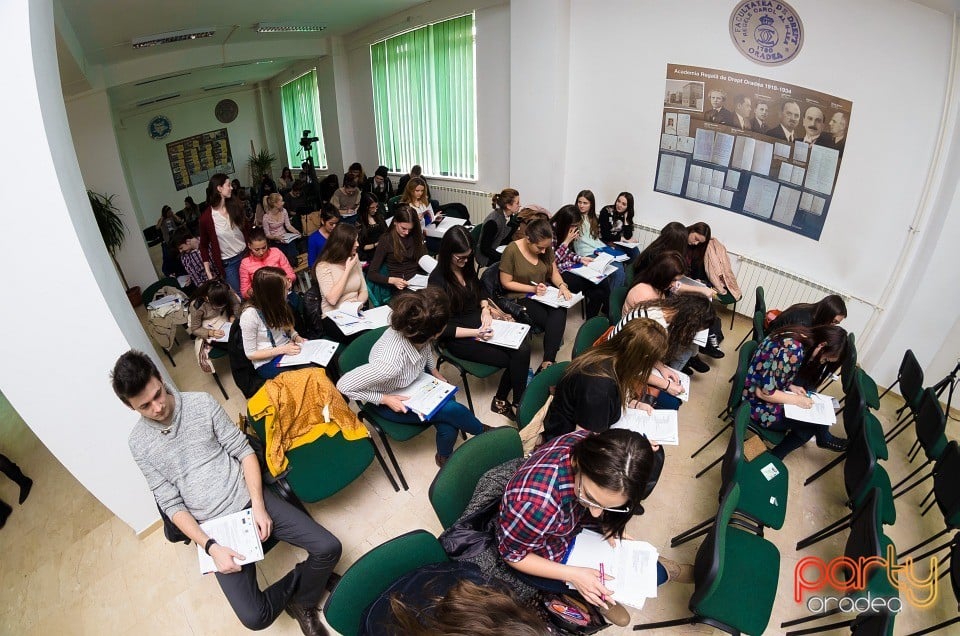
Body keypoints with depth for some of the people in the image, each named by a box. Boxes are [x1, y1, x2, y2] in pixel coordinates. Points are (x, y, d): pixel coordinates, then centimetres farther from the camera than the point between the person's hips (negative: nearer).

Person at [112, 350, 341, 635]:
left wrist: (259, 506, -11)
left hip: (249, 497, 1)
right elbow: (172, 504, -2)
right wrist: (210, 546, -14)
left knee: (328, 548, -13)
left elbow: (243, 451, 0)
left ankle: (301, 602, 16)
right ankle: (299, 578, 14)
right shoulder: (139, 443, -2)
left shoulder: (202, 403, -3)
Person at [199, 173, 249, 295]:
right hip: (227, 263, -4)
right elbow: (204, 245, -4)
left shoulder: (235, 206, -2)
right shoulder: (206, 216, -13)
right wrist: (208, 272, -6)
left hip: (245, 255, 4)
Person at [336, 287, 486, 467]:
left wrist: (435, 371, 2)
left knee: (449, 429, -11)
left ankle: (444, 458, 19)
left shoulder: (413, 330, -27)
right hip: (393, 401, -5)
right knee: (453, 410, -13)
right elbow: (344, 385, -30)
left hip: (416, 380, 5)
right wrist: (385, 399, -26)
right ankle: (483, 432, 17)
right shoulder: (390, 363, -44)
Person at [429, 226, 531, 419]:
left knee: (523, 347, -20)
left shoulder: (467, 266, 1)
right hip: (458, 337, -6)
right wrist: (475, 333, -23)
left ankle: (502, 400, -4)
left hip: (480, 321, 6)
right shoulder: (438, 280, -17)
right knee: (514, 359, -19)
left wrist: (486, 309, 0)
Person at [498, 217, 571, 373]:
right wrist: (533, 289, -15)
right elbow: (506, 283, -9)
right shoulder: (512, 251, -15)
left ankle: (547, 363, -32)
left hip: (543, 294, 5)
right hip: (520, 298, -4)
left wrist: (562, 286, -9)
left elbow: (554, 272, 12)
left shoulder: (546, 248, 2)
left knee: (560, 311, -30)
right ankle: (550, 361, -15)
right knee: (556, 324, -27)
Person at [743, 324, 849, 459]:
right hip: (758, 404, -9)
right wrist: (796, 400, -17)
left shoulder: (795, 338, -2)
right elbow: (764, 392, -27)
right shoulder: (792, 352, -30)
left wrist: (791, 386, 0)